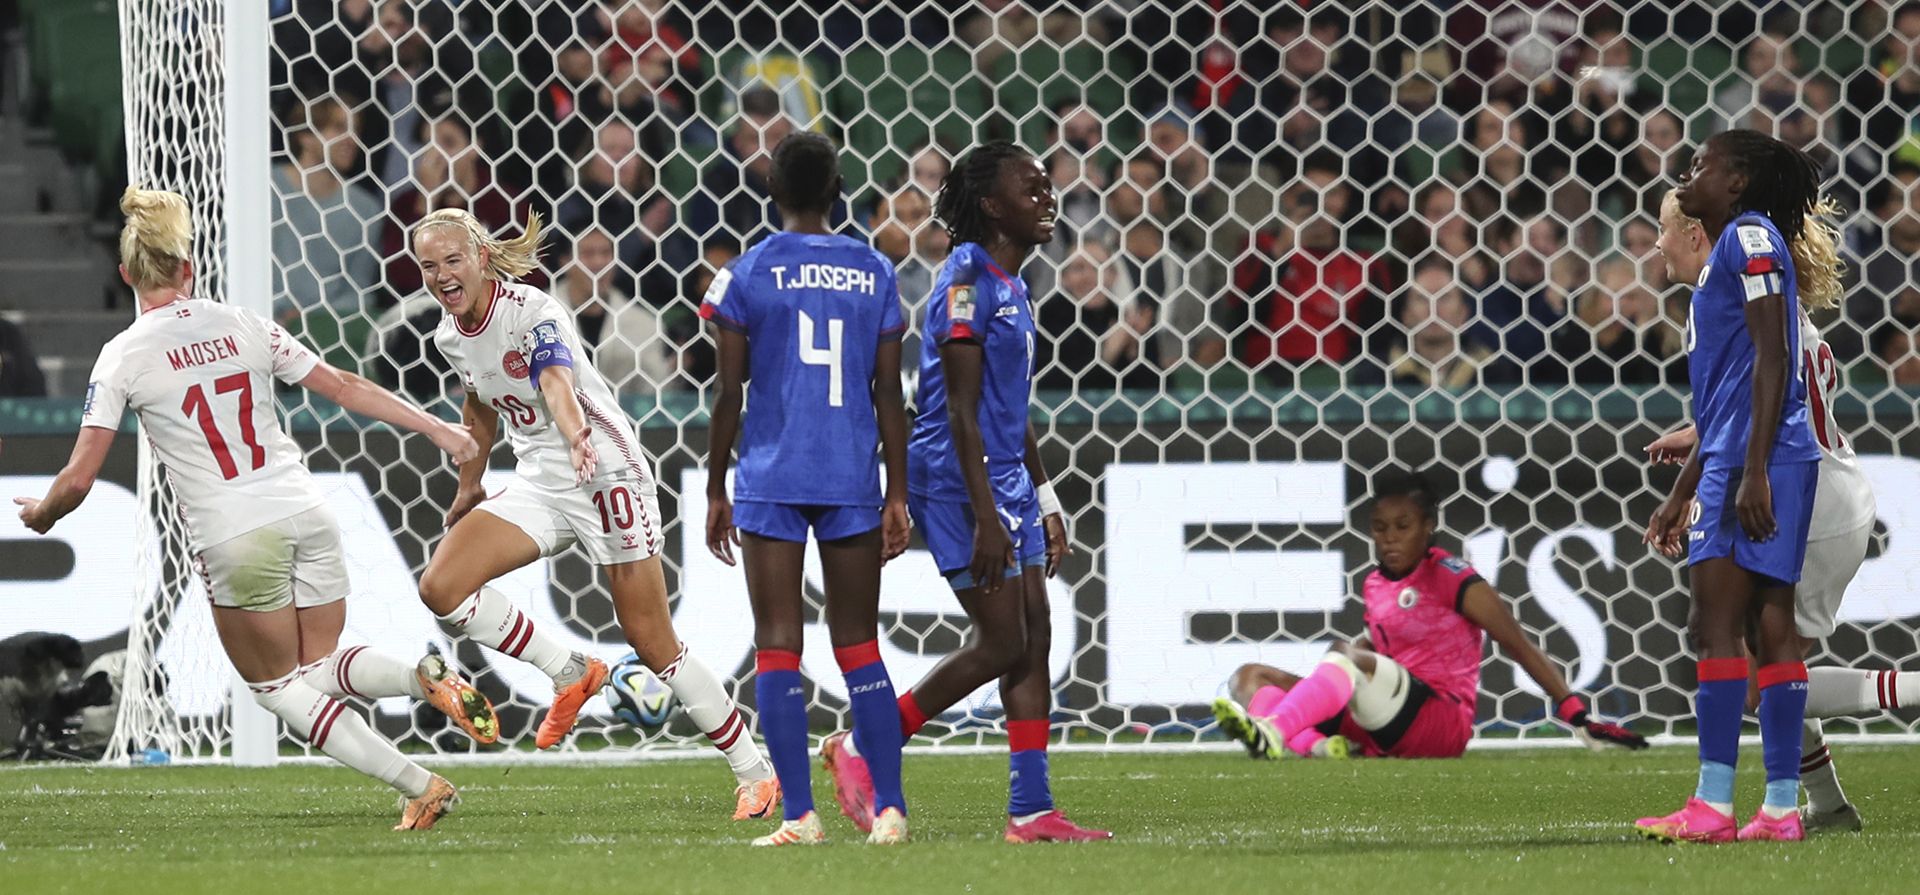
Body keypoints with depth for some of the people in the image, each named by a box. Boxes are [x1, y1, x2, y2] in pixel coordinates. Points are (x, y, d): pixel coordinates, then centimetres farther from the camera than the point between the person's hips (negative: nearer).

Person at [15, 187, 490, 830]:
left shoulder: (124, 356, -4)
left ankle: (418, 784, -1)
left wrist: (41, 513, 16)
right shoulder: (244, 326, 6)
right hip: (306, 512, 4)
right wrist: (437, 429, 16)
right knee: (321, 667, 20)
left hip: (232, 539, -4)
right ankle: (425, 678, -13)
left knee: (277, 686, 14)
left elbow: (78, 479, -5)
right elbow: (346, 388, 9)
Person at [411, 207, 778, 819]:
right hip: (538, 485, 7)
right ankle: (570, 674, 3)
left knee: (652, 643, -8)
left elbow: (557, 383, -40)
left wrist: (575, 438, -60)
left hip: (607, 476, -7)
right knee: (441, 586, -14)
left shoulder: (535, 314, -20)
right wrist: (469, 487, 31)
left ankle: (756, 774, 3)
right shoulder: (450, 336, 3)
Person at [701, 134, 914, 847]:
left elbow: (729, 394, -1)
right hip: (852, 481, 2)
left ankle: (799, 814, -4)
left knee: (777, 648, 1)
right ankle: (888, 808, 2)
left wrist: (715, 492, 7)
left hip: (771, 480, -2)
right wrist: (897, 496, 9)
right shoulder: (874, 273, 5)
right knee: (859, 647, 9)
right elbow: (889, 395, 5)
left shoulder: (749, 274, -2)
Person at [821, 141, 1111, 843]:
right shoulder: (968, 279, -15)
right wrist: (985, 517, -22)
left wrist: (1043, 501, 21)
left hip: (1006, 477, 10)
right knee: (1002, 642, -9)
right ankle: (863, 751, 3)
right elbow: (961, 409, -19)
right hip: (956, 477, -10)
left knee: (1032, 636, 5)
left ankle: (1031, 810, 5)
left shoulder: (1009, 284, 15)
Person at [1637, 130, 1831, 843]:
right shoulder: (1728, 250, 24)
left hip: (1759, 459, -10)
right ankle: (1781, 808, 4)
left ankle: (1712, 805, -17)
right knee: (1770, 625, 6)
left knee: (1716, 621, -12)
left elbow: (1771, 358, -15)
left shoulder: (1751, 236, -6)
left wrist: (1754, 471, -21)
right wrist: (1682, 496, 30)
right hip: (1735, 462, 10)